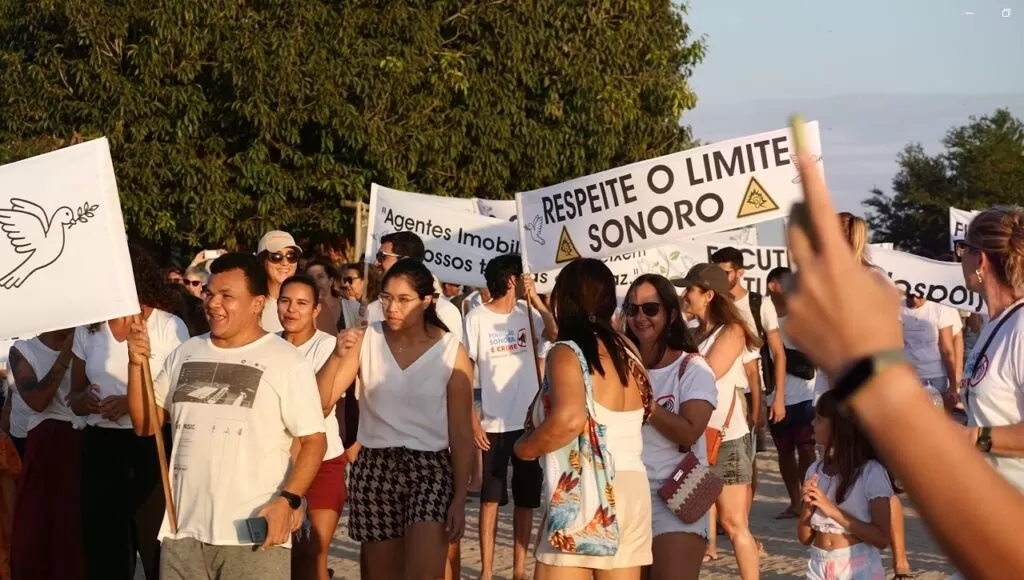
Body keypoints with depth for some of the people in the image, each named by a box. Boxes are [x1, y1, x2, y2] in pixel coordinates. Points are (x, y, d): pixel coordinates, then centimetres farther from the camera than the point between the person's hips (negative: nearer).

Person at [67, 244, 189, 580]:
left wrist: (132, 402, -20)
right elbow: (74, 397, 16)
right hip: (100, 447, 4)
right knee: (104, 547, 7)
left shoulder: (169, 327, -5)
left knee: (160, 548, -4)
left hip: (153, 446, -4)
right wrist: (84, 401, -8)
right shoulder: (87, 329, 9)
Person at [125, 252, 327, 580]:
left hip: (254, 534, -5)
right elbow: (145, 425, 14)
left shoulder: (287, 362, -3)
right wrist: (138, 364, 0)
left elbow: (314, 440, -4)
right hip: (183, 529, 5)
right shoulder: (186, 354, 13)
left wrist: (289, 500, -17)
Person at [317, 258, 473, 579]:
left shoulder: (451, 351, -4)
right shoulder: (365, 340, 1)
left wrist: (460, 499, -4)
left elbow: (461, 434, -1)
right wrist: (337, 355, -24)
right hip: (373, 469, 3)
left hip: (430, 469, -3)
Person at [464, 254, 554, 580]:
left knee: (526, 499, 8)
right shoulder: (477, 319, -6)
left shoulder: (527, 312, 4)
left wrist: (536, 300, -16)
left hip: (529, 421, 4)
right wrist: (473, 421, -9)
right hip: (493, 424, -4)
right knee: (490, 498, -1)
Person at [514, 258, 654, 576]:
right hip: (632, 490, 7)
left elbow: (570, 419, -27)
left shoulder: (567, 352, -10)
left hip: (584, 496, -7)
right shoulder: (627, 350, 10)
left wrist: (525, 448, -11)